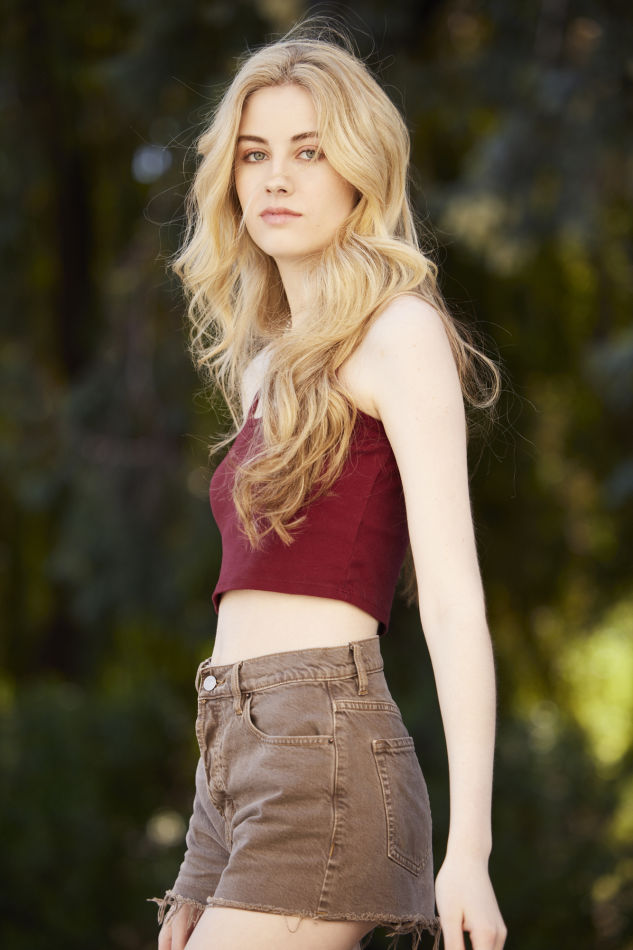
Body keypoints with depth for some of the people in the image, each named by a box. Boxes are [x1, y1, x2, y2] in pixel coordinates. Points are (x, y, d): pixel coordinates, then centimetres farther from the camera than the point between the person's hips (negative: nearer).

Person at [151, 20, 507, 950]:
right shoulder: (266, 358, 20)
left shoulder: (398, 333, -3)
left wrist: (469, 844, -20)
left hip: (322, 743, -8)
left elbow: (453, 596, -12)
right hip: (233, 764, 8)